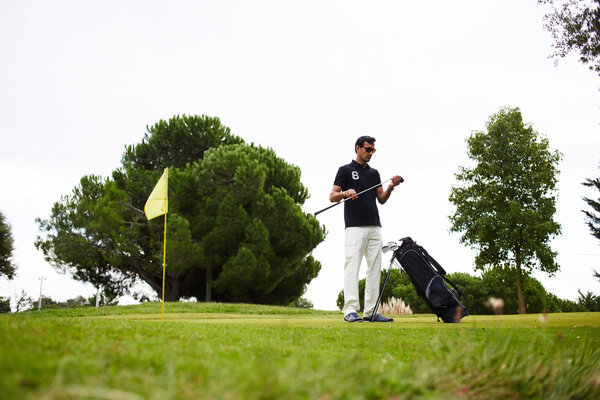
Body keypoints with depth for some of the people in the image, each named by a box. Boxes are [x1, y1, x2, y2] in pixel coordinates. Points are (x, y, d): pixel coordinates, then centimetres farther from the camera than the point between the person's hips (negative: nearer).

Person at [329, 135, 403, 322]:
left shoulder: (374, 173, 21)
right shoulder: (345, 170, 4)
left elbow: (381, 199, 16)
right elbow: (332, 196, -2)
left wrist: (391, 187, -1)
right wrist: (346, 192, -22)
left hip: (374, 227, 6)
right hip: (355, 227, -6)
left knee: (375, 268, 5)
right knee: (352, 267, -10)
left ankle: (370, 311, 9)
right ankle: (350, 311, -10)